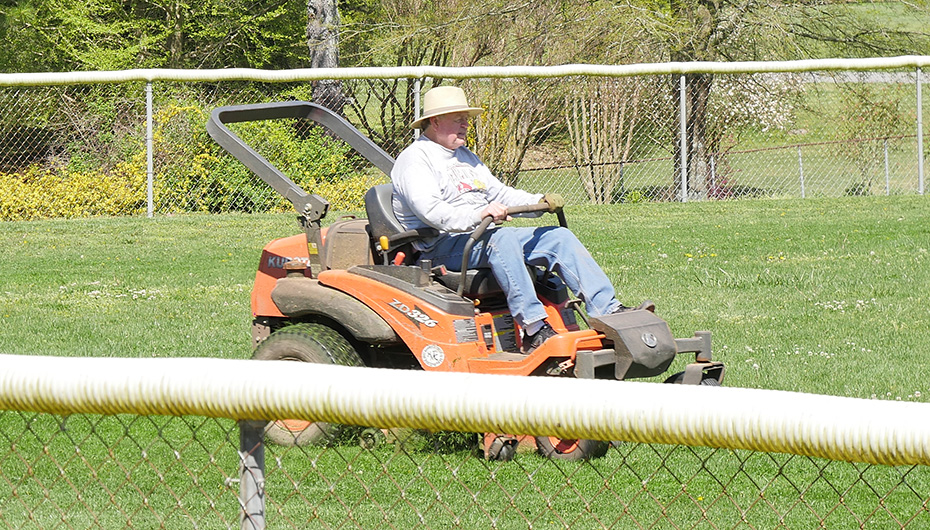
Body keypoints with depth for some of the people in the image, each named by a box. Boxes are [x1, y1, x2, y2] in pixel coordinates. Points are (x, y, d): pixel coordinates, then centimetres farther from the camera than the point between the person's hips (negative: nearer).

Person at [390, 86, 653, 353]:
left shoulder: (465, 157, 26)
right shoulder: (414, 159, -4)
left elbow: (498, 192, 23)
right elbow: (429, 210, -21)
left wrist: (540, 201, 4)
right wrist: (477, 215, -34)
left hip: (482, 237, 9)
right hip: (442, 247, -9)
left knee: (558, 236, -4)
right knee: (500, 238, -38)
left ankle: (608, 310, -14)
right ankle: (535, 331, -44)